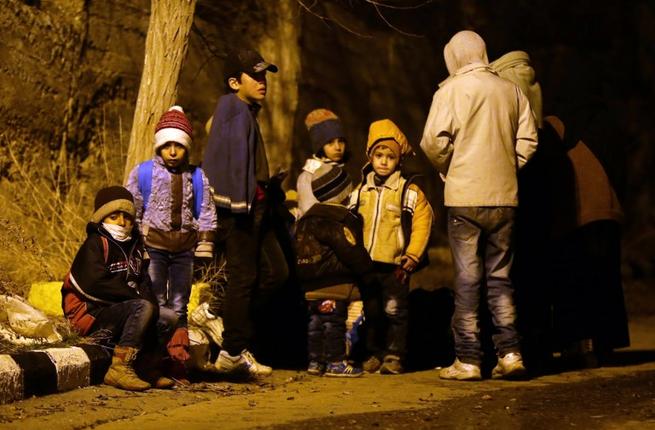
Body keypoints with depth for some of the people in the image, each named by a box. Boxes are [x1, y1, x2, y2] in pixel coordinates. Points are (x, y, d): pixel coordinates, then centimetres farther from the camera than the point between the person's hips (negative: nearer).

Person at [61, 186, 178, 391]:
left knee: (168, 318, -5)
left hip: (120, 311, 8)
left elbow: (143, 281, 17)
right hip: (92, 315, -8)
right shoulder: (95, 245, -8)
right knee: (144, 308, -30)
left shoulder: (134, 246, 19)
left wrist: (149, 299, -8)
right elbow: (96, 285, -20)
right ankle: (119, 369, -35)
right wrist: (136, 296, -16)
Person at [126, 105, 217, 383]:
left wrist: (204, 246, 4)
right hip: (154, 246, -2)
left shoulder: (197, 177, 7)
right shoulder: (143, 173, 0)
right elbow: (131, 211, 3)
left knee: (179, 307, 7)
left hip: (184, 249, 2)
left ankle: (178, 361, 10)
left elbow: (206, 214, 11)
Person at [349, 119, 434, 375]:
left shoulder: (410, 192, -1)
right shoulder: (361, 192, 12)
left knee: (394, 311, -2)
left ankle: (394, 356, 6)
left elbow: (421, 225, -6)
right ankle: (374, 354, 19)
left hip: (395, 266, -4)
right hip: (365, 265, 4)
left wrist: (411, 257, -12)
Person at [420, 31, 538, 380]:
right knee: (500, 277, 12)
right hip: (504, 197, 4)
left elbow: (434, 142, -12)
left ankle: (468, 360, 0)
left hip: (465, 197, -4)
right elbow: (527, 140, 7)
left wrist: (447, 169, 5)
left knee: (467, 279, 0)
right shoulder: (511, 91, 8)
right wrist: (506, 169, 14)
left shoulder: (451, 90, -5)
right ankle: (510, 353, 5)